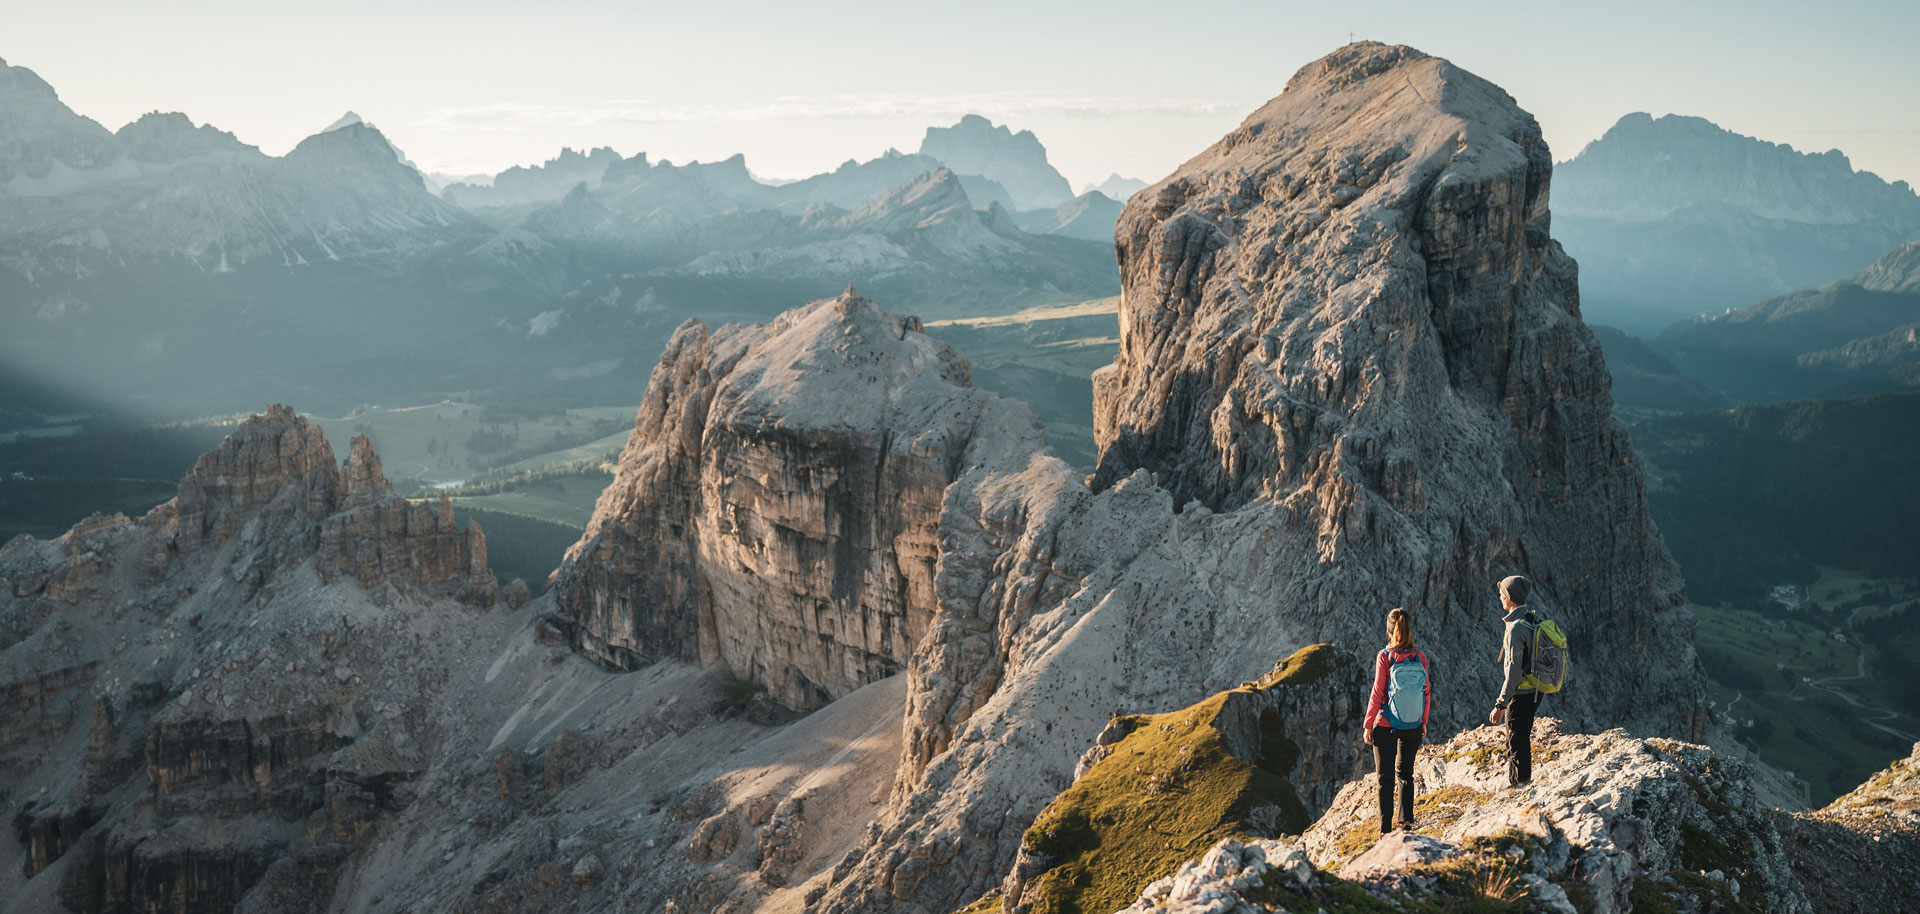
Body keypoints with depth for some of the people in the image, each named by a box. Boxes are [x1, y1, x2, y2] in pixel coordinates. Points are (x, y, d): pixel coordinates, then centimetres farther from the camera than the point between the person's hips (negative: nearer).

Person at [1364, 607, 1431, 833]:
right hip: (1413, 727, 3)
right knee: (1406, 773, 20)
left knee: (1385, 776, 7)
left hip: (1386, 726, -3)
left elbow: (1377, 694, -13)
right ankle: (1407, 821, 14)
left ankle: (1386, 828, 8)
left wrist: (1368, 725, -4)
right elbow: (1427, 692, 1)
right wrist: (1424, 722, 15)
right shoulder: (1420, 656, -5)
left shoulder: (1385, 656, -15)